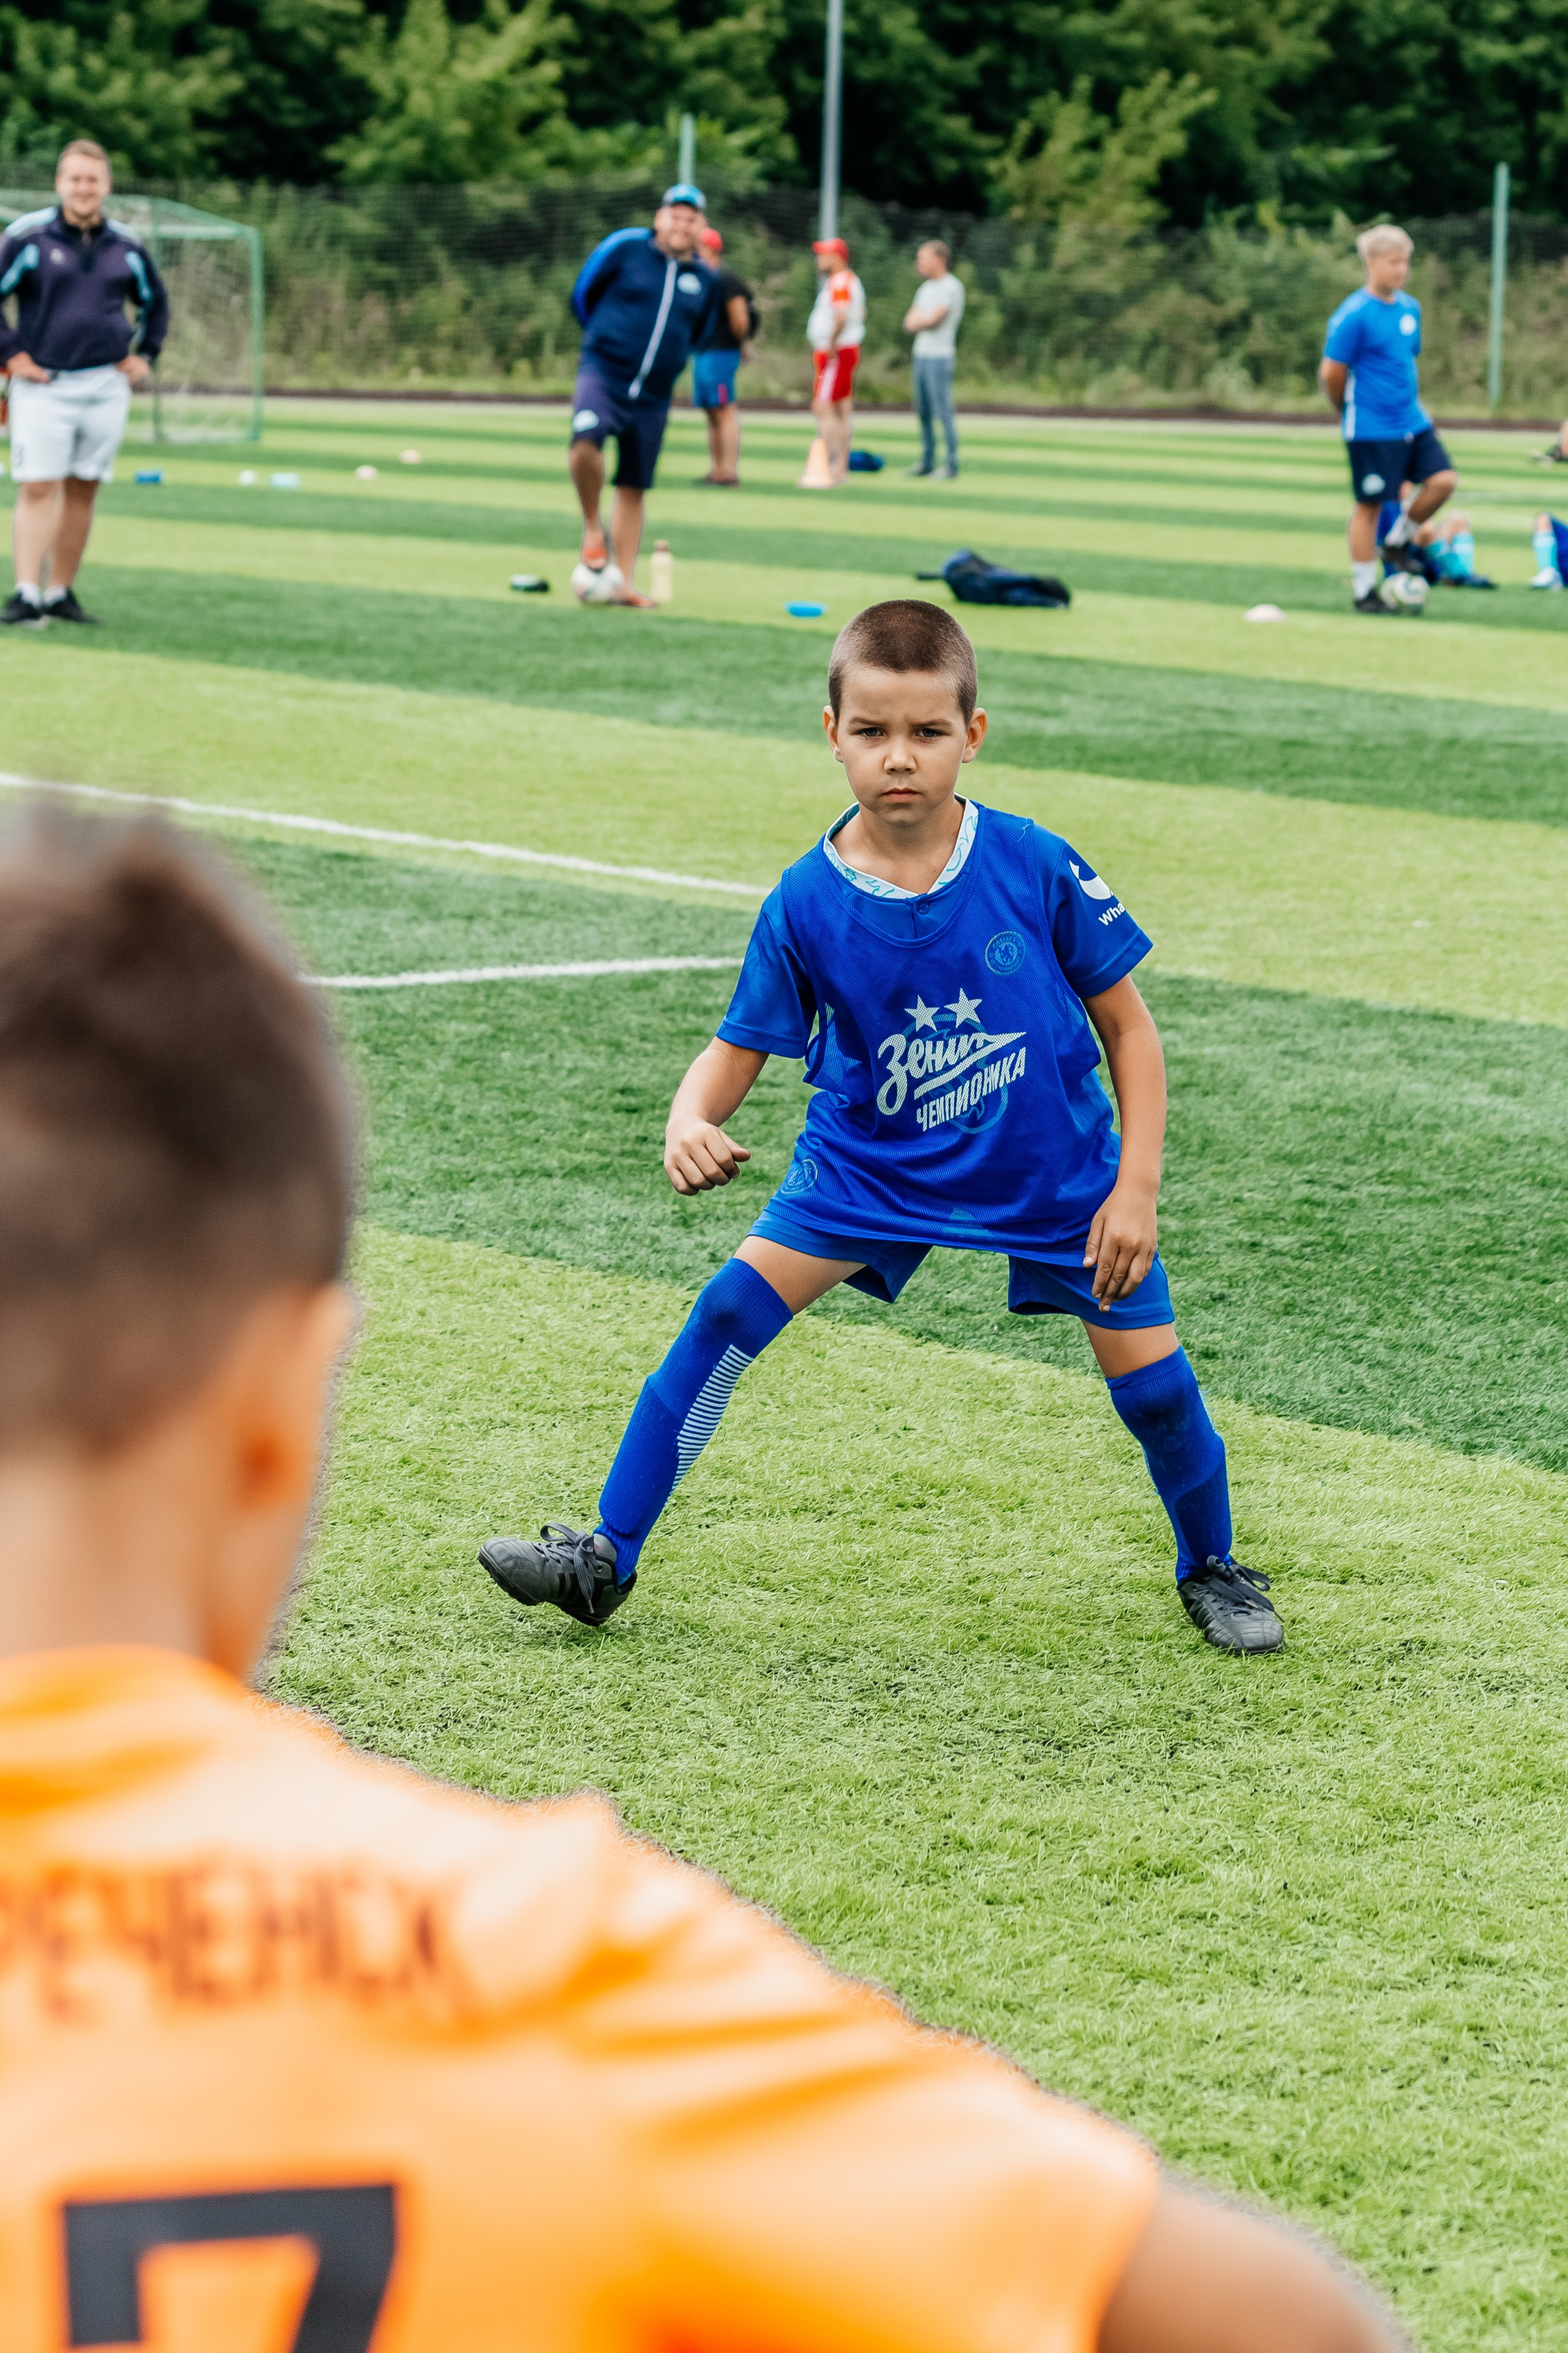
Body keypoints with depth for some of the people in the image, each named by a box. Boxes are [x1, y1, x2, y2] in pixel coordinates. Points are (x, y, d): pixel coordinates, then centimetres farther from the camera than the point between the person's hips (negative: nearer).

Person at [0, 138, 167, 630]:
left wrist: (145, 356, 14)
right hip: (44, 385, -4)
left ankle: (61, 593, 13)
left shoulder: (127, 246, 8)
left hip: (106, 387, 4)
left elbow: (155, 302, 24)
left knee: (82, 492, 6)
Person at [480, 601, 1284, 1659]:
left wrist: (1136, 1189, -12)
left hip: (1054, 1166, -1)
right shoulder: (807, 905, -16)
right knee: (732, 1309, -14)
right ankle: (608, 1555, -4)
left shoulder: (1036, 869, -19)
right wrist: (691, 1120, -30)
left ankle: (1212, 1569, 28)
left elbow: (1127, 1024, -8)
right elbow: (738, 1052, -7)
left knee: (1153, 1380, -2)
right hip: (874, 1160, 1)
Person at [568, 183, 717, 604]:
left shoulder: (704, 280, 8)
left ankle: (623, 582, 14)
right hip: (602, 374, -4)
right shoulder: (624, 248, -2)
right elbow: (583, 295, 9)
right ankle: (592, 529, -11)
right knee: (587, 436, -32)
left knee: (634, 488, 7)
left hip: (654, 395, 4)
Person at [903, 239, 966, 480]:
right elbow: (909, 322, 13)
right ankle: (927, 461, 17)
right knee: (923, 411, 10)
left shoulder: (952, 287, -10)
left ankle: (951, 464, -7)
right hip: (921, 356, 8)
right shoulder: (927, 288, 17)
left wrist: (916, 322, 2)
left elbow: (933, 320, -18)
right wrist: (925, 321, -8)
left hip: (940, 357, -8)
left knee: (943, 411, -9)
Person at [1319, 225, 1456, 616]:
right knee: (1369, 505, 0)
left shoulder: (1410, 308, 9)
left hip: (1412, 422, 7)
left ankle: (1398, 542, 17)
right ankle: (1364, 591, 10)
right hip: (1372, 431, -7)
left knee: (1443, 480, -5)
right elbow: (1331, 372, -11)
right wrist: (1350, 412, 3)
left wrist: (1415, 405, 16)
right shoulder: (1354, 315, -15)